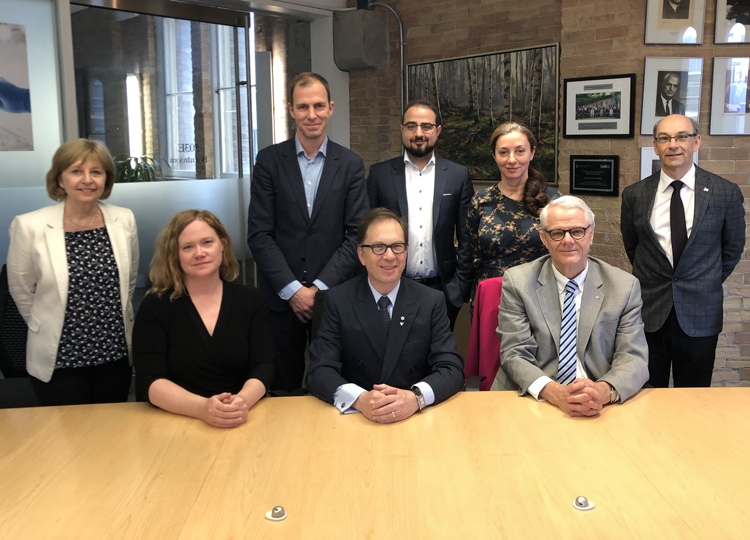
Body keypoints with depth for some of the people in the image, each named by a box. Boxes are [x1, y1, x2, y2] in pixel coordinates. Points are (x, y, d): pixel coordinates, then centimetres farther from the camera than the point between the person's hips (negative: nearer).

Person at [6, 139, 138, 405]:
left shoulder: (124, 220, -3)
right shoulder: (30, 226, -13)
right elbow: (22, 291, 1)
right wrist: (51, 328, 10)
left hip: (116, 354, 3)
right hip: (58, 359, -3)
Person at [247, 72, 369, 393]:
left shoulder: (350, 164, 3)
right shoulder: (269, 160, 1)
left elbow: (357, 234, -2)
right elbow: (259, 233, -3)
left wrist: (320, 287, -10)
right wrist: (292, 289, -10)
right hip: (281, 298, 0)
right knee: (283, 390, 9)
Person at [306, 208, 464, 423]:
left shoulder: (431, 301, 1)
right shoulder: (338, 300, -1)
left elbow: (452, 369, -5)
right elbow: (319, 371, -7)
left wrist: (416, 397, -25)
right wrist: (359, 398, -27)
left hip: (416, 416, 0)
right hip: (356, 417, 0)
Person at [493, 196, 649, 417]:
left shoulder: (625, 286, 4)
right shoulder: (518, 282, 0)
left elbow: (633, 357, -2)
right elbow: (515, 354, -6)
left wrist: (605, 391, -24)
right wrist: (554, 392, -24)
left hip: (599, 406, 1)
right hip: (532, 401, -1)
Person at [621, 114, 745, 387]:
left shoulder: (726, 193, -5)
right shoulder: (634, 194, -1)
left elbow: (732, 248, 7)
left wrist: (705, 287, 13)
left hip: (700, 314, -1)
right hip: (648, 311, 1)